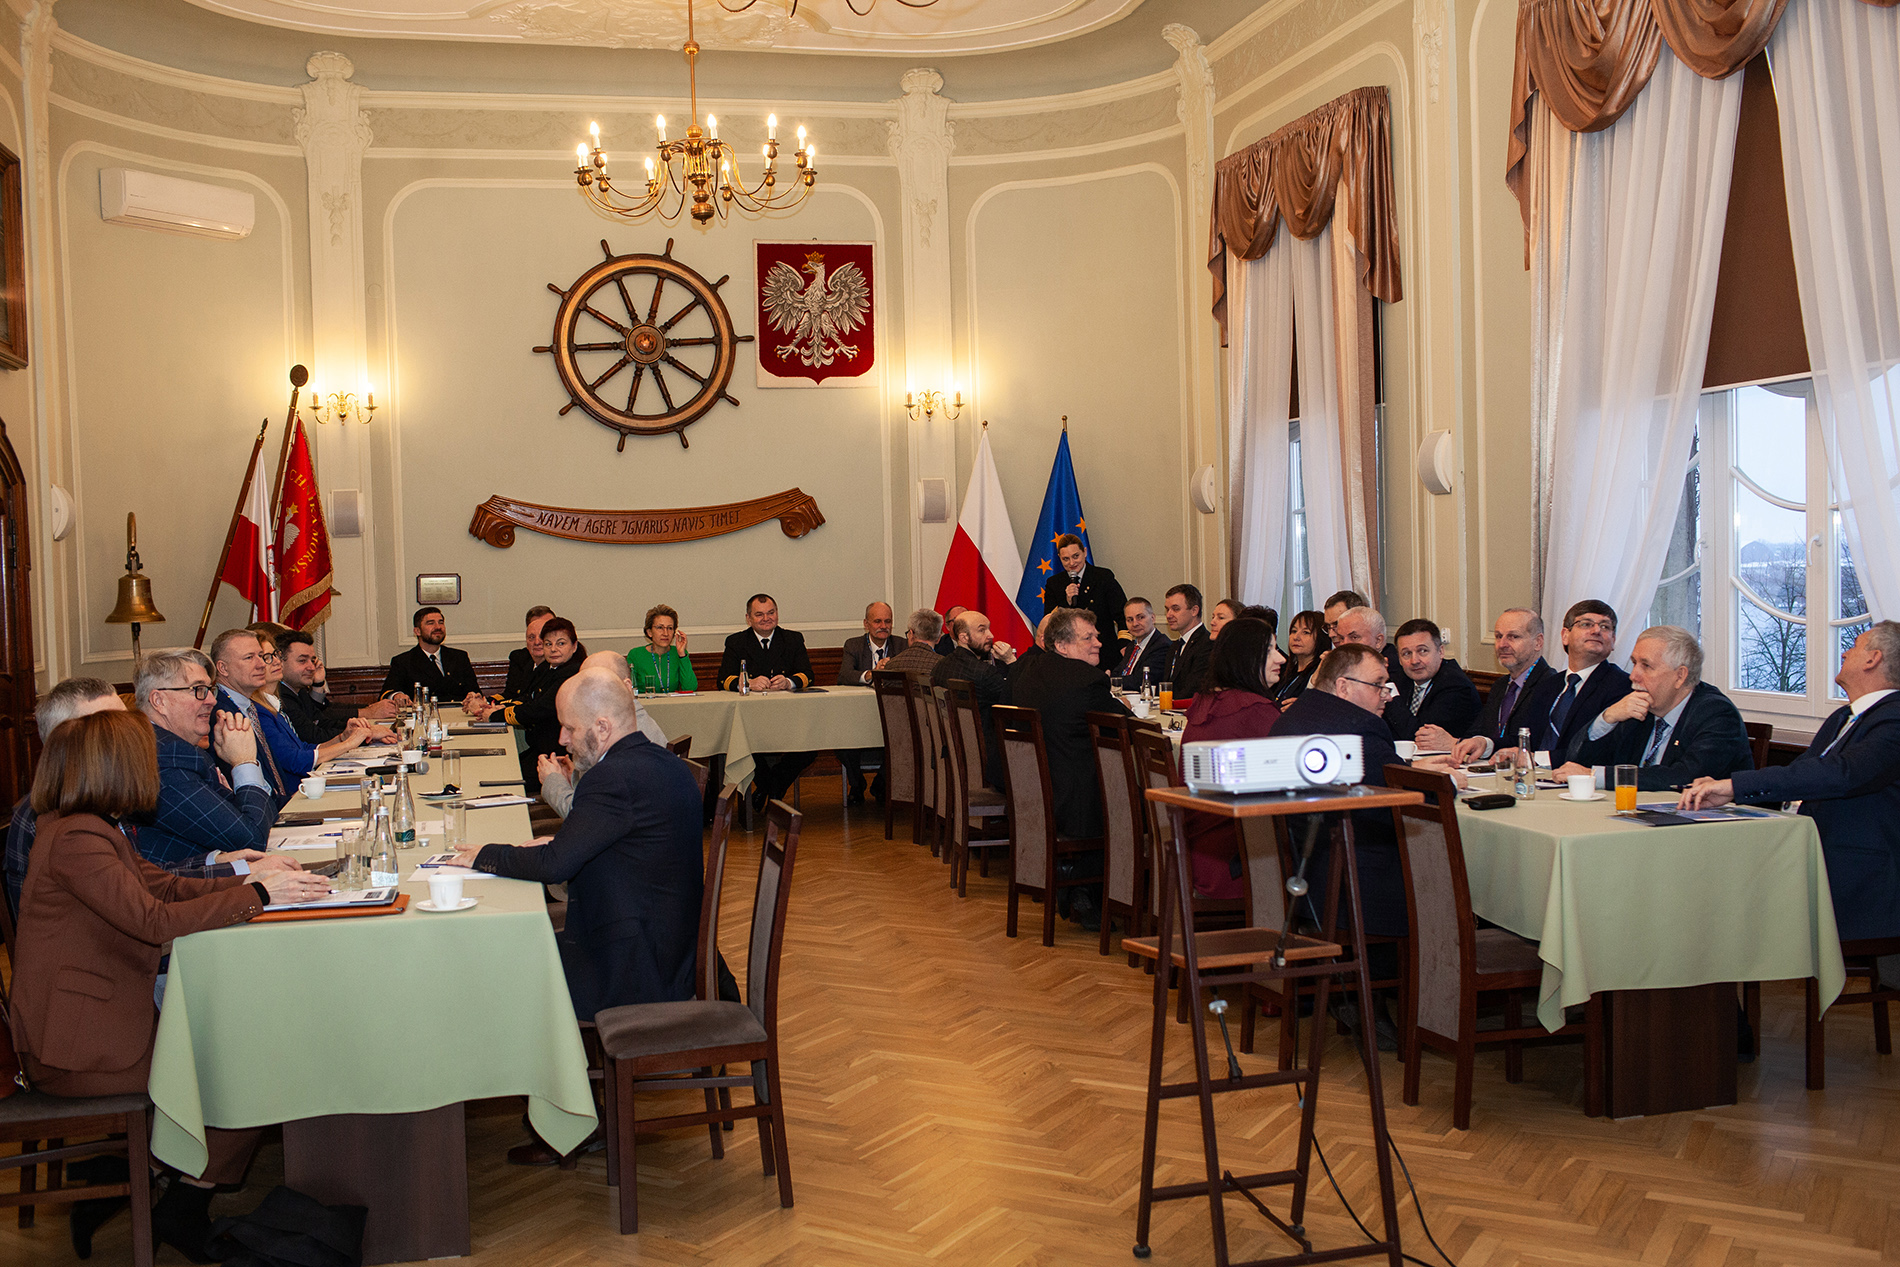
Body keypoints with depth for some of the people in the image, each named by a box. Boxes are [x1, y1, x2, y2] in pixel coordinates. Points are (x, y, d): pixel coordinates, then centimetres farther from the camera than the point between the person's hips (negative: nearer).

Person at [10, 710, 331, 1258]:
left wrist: (252, 879, 0)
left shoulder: (96, 829, 12)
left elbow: (169, 886, 11)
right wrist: (257, 895, -20)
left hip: (100, 1022, 10)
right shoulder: (76, 838, -21)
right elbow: (155, 920, -27)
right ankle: (182, 1210, 10)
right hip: (74, 1047, -10)